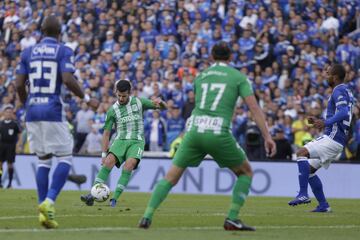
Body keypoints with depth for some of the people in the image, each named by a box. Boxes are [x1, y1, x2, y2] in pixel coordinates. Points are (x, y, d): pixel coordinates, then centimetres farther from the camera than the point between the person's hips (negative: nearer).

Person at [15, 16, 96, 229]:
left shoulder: (28, 53, 9)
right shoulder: (64, 52, -2)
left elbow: (19, 85, 6)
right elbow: (68, 80, -15)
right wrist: (86, 98, -1)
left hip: (33, 111, 5)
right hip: (53, 110, -4)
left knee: (43, 160, 14)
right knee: (65, 157, 5)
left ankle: (44, 209, 7)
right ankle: (49, 201, -14)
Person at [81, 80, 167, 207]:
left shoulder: (139, 102, 4)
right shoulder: (112, 110, 3)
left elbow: (164, 107, 8)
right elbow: (106, 133, 7)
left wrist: (160, 102, -16)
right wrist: (104, 154, 0)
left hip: (137, 141, -1)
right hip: (120, 140, 1)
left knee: (129, 165, -28)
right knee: (109, 161, -26)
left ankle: (115, 199, -27)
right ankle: (92, 195, -30)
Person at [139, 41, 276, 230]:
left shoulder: (200, 77, 21)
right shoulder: (239, 77, 9)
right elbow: (254, 107, -1)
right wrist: (267, 136, -4)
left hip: (194, 130, 3)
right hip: (218, 133, -3)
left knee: (171, 177, 12)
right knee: (246, 172, 17)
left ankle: (147, 216, -3)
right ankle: (232, 219, 5)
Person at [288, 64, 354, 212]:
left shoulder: (339, 91, -10)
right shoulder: (346, 91, 22)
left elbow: (343, 113, -26)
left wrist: (325, 123, -30)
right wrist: (318, 122, 23)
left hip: (332, 138, -10)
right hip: (336, 140, 10)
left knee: (301, 153, -19)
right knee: (309, 169, 11)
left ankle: (303, 194, -24)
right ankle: (323, 205, 11)